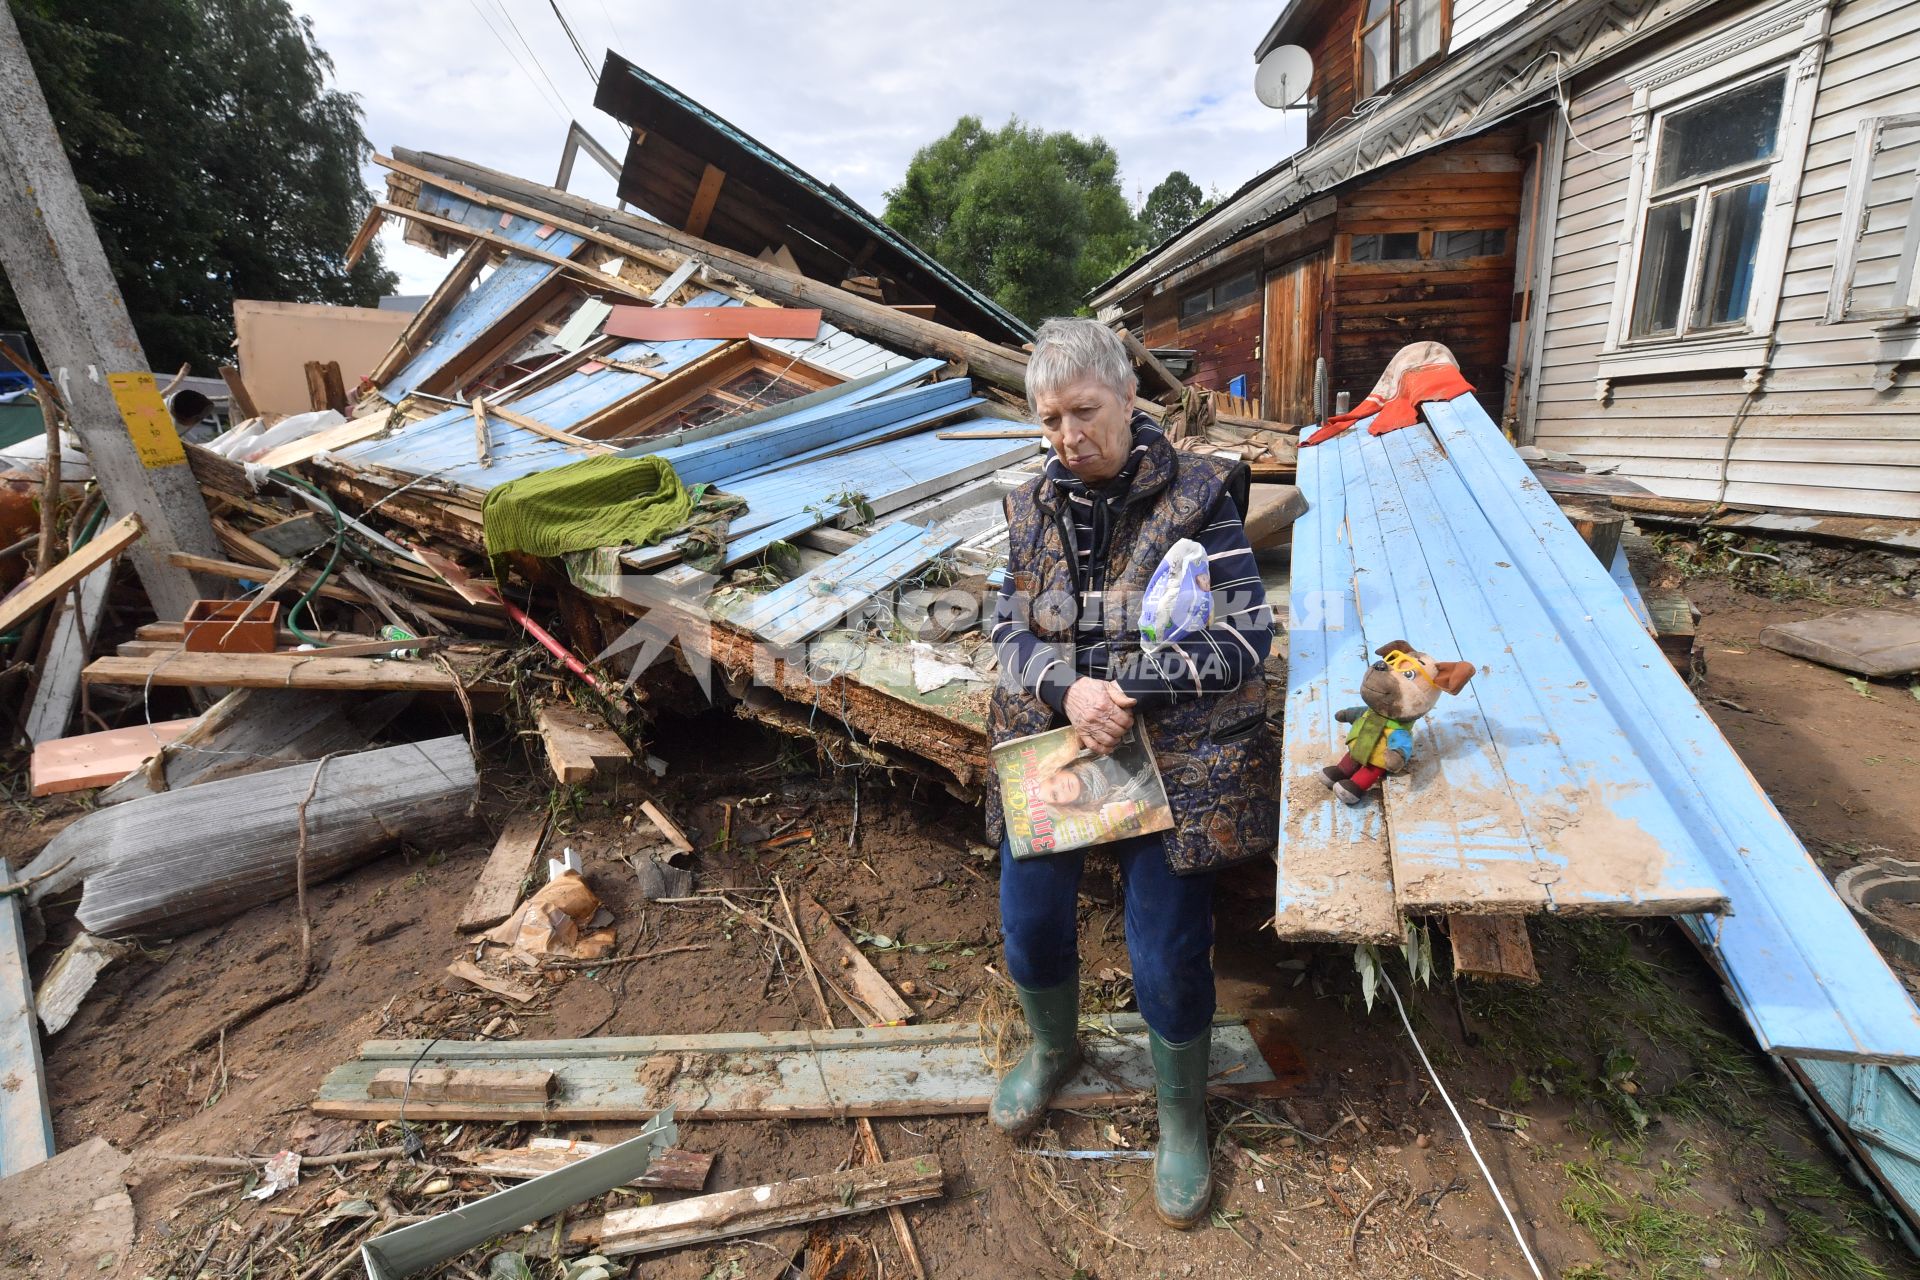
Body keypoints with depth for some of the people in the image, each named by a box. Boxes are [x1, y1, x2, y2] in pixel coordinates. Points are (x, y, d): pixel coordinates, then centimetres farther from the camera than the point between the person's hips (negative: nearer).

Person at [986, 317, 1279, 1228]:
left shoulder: (1197, 495, -8)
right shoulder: (1033, 507, 5)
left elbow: (1246, 635, -12)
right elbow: (1010, 630, 2)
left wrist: (1127, 689, -20)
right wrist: (1068, 686, -19)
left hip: (1175, 757, -3)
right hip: (1050, 745, 4)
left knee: (1167, 954, 3)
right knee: (1028, 920, 11)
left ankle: (1181, 1117, 35)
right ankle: (1053, 1048, 46)